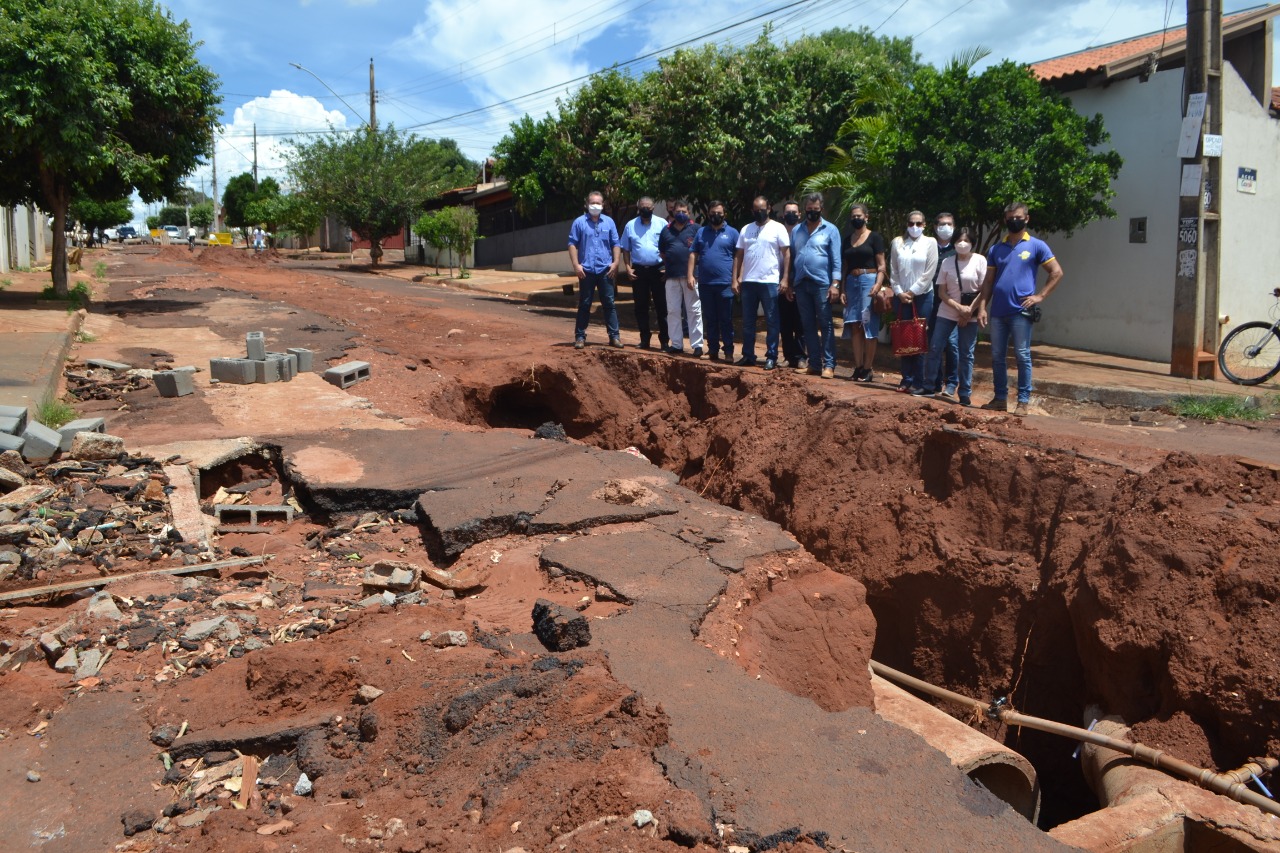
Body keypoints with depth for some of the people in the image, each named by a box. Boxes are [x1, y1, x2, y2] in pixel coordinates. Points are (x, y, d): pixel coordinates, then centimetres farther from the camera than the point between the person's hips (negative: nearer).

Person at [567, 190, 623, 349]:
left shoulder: (609, 222, 9)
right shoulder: (579, 222, 3)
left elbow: (615, 244, 10)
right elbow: (572, 244, 0)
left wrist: (615, 263, -1)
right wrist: (576, 265, -9)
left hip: (605, 270, 2)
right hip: (586, 270, -1)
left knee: (609, 303, 3)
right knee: (584, 305, 4)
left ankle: (614, 336, 5)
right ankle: (580, 336, 10)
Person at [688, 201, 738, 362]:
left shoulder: (732, 232, 4)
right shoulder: (701, 232, 13)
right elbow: (693, 254, 11)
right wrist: (690, 274, 0)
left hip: (725, 283, -3)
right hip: (705, 283, 3)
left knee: (726, 320, -1)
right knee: (709, 320, 9)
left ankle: (728, 352, 3)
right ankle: (713, 351, 16)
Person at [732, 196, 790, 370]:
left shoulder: (778, 228, 0)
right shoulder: (746, 229, 13)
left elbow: (786, 254, -4)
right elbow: (738, 256, 13)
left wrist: (785, 279, -12)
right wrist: (735, 279, 5)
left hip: (770, 282, -5)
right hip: (748, 282, 5)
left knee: (771, 321, 1)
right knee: (747, 321, 9)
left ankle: (771, 357, 6)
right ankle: (748, 356, 17)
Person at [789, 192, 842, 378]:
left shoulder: (830, 229, 0)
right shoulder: (796, 230, 13)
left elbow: (836, 259, -4)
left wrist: (835, 284, -13)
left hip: (822, 284, -5)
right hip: (801, 284, 5)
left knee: (826, 325, -3)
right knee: (808, 326, 7)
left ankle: (829, 365, -2)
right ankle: (814, 364, 13)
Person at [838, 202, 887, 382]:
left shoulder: (875, 237, 0)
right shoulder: (848, 240, 15)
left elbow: (881, 265, -5)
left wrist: (878, 284, -19)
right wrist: (843, 290, 9)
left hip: (869, 281, -5)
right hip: (852, 282, 5)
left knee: (868, 326, -5)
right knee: (854, 327, 3)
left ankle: (867, 370, -2)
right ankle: (858, 367, 6)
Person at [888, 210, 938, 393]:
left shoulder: (930, 242, 2)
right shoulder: (898, 242, 7)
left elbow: (929, 273, -4)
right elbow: (893, 271, 5)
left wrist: (912, 292, -9)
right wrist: (899, 292, -5)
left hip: (922, 296, -2)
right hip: (902, 296, 2)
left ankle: (918, 382, 0)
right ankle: (906, 380, 9)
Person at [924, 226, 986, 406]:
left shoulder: (979, 261, -3)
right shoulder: (947, 262, 3)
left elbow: (984, 290, -4)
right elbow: (941, 292, 1)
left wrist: (970, 310, -12)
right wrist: (959, 307, -12)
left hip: (970, 316, -2)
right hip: (947, 313, 2)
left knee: (966, 354, 2)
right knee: (935, 348, -3)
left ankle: (965, 394, 8)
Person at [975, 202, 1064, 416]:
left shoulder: (1036, 246, 2)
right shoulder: (996, 249, 13)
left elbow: (1057, 272, 2)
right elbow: (988, 281, 12)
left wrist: (1040, 296, -7)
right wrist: (982, 307, 2)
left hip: (1020, 311, -4)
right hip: (997, 312, 4)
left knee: (1022, 356, -2)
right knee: (997, 357, 8)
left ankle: (1024, 401, 4)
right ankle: (1000, 398, 17)